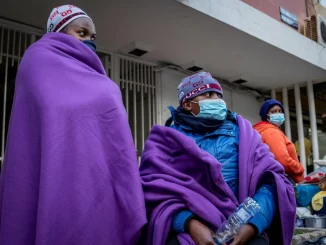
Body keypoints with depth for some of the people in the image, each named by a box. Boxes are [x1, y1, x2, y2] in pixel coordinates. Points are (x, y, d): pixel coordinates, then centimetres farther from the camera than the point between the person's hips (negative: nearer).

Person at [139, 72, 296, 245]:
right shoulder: (167, 137, 12)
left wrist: (253, 223, -12)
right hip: (186, 229, -1)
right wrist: (190, 224, -18)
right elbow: (154, 187, -2)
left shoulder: (242, 132, 18)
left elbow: (269, 177, 6)